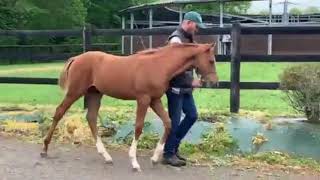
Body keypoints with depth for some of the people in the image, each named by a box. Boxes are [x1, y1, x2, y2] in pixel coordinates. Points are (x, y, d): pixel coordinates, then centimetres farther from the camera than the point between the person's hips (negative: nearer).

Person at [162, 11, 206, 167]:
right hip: (176, 87, -10)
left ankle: (173, 145, 24)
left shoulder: (188, 39, 14)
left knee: (192, 115, 13)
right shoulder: (176, 39, -16)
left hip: (185, 87, 10)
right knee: (174, 120, -2)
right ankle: (168, 154, 10)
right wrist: (191, 81, -18)